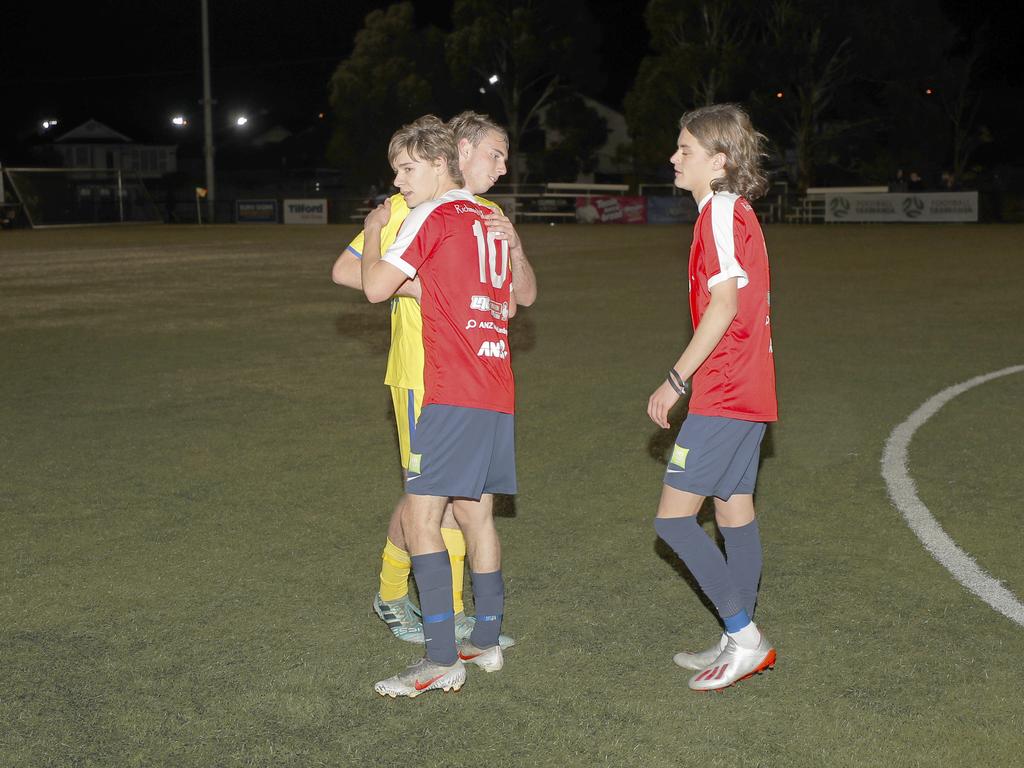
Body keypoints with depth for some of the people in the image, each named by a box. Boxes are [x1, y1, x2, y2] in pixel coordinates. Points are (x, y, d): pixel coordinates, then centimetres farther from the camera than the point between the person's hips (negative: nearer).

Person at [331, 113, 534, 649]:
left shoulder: (488, 216, 12)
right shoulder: (410, 206, -6)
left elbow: (526, 296, 7)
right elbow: (345, 269, -9)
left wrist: (514, 246, -11)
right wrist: (414, 286, -19)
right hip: (422, 373, -6)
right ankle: (390, 595, 16)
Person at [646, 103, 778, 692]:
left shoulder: (721, 212, -13)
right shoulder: (738, 212, 16)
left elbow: (724, 307, -21)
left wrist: (676, 380, -18)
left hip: (725, 395, -10)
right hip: (747, 393, 10)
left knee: (674, 516, -7)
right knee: (735, 509, 14)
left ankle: (744, 636, -3)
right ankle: (743, 642, 21)